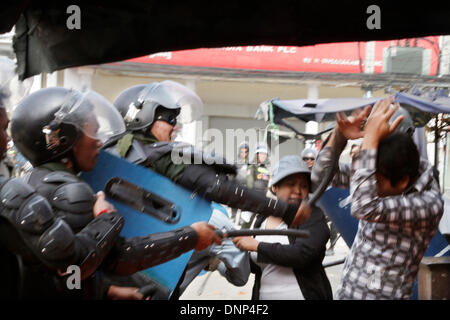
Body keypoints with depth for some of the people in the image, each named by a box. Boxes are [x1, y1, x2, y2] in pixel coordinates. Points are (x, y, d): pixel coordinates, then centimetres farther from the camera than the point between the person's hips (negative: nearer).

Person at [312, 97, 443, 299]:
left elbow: (365, 208, -36)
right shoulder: (383, 174, -4)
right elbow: (322, 174, -1)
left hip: (384, 294, -5)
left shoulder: (430, 203, -22)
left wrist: (370, 138, -33)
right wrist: (340, 135, -17)